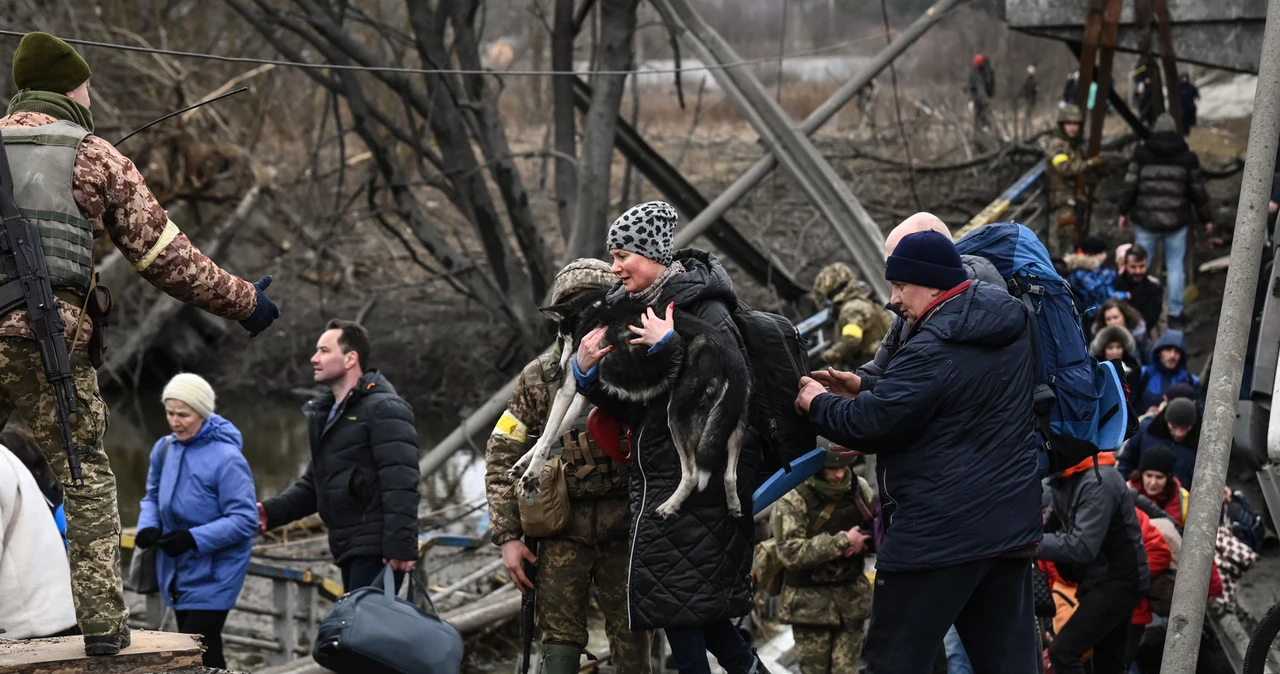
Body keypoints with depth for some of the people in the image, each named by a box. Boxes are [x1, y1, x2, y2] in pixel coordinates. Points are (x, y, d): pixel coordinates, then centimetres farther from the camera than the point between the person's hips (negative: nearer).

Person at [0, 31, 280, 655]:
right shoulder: (94, 156, 7)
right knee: (87, 477, 7)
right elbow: (162, 253, 5)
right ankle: (102, 622, 2)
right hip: (50, 337, -2)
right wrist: (240, 301, 13)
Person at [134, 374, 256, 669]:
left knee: (198, 656, -11)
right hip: (178, 574, 7)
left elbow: (244, 521, -19)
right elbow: (153, 497, 15)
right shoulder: (165, 449, 1)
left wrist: (194, 539, -27)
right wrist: (148, 526, -7)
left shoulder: (227, 458, -20)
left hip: (213, 577, -7)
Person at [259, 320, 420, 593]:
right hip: (350, 550, 9)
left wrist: (400, 545, -26)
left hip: (376, 550, -9)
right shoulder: (326, 413, 21)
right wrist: (271, 511, 7)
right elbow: (314, 483, 24)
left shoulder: (384, 409, -9)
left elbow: (401, 483, -18)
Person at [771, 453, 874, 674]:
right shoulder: (793, 499, -14)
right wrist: (842, 542, -20)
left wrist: (863, 541, -11)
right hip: (810, 602, -4)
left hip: (851, 597, 4)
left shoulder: (859, 489, 1)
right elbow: (791, 552, -21)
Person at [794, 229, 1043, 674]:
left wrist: (819, 402, 2)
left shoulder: (935, 349, -20)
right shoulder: (1010, 324, 9)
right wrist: (865, 387, 13)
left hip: (939, 534, -9)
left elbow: (871, 424, -18)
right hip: (1012, 525, 9)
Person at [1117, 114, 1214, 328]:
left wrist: (1124, 212, 10)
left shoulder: (1142, 154, -3)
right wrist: (1206, 218, 15)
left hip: (1146, 221, 0)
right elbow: (1197, 190, 5)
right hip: (1176, 222, 1)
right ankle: (1175, 314, 7)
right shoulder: (1187, 157, 1)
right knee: (1175, 266, 7)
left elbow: (1130, 186, -3)